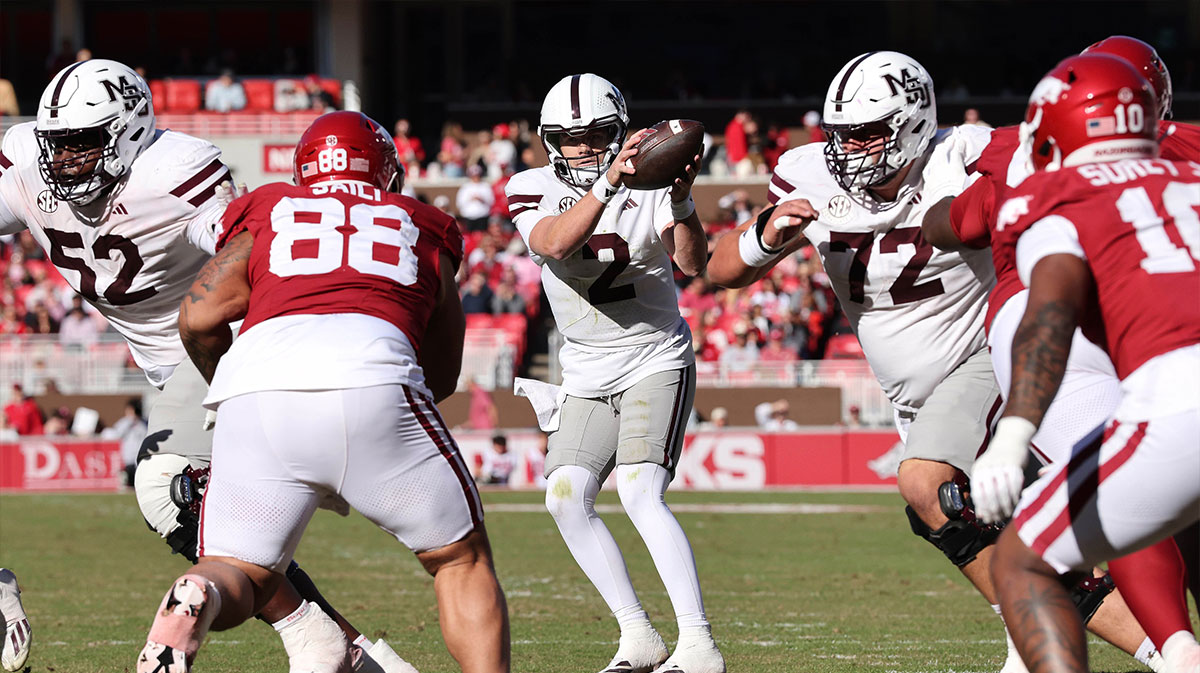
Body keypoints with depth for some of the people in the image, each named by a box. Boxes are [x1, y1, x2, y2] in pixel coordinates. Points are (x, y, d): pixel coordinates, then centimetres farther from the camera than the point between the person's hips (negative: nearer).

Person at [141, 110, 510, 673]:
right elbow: (442, 375, 35)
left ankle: (196, 601, -21)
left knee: (241, 576, 13)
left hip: (256, 386, 1)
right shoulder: (423, 228, 32)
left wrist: (228, 390, 36)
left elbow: (198, 317, 16)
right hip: (374, 382, 0)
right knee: (462, 562, 17)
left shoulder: (267, 212, 29)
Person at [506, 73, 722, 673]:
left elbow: (694, 264, -25)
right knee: (566, 498, -9)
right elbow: (553, 244, -30)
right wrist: (610, 182, -43)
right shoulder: (532, 189, -6)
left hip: (656, 362, -4)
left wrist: (681, 202, -43)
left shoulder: (651, 184, -10)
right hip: (589, 379, 4)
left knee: (640, 493, -22)